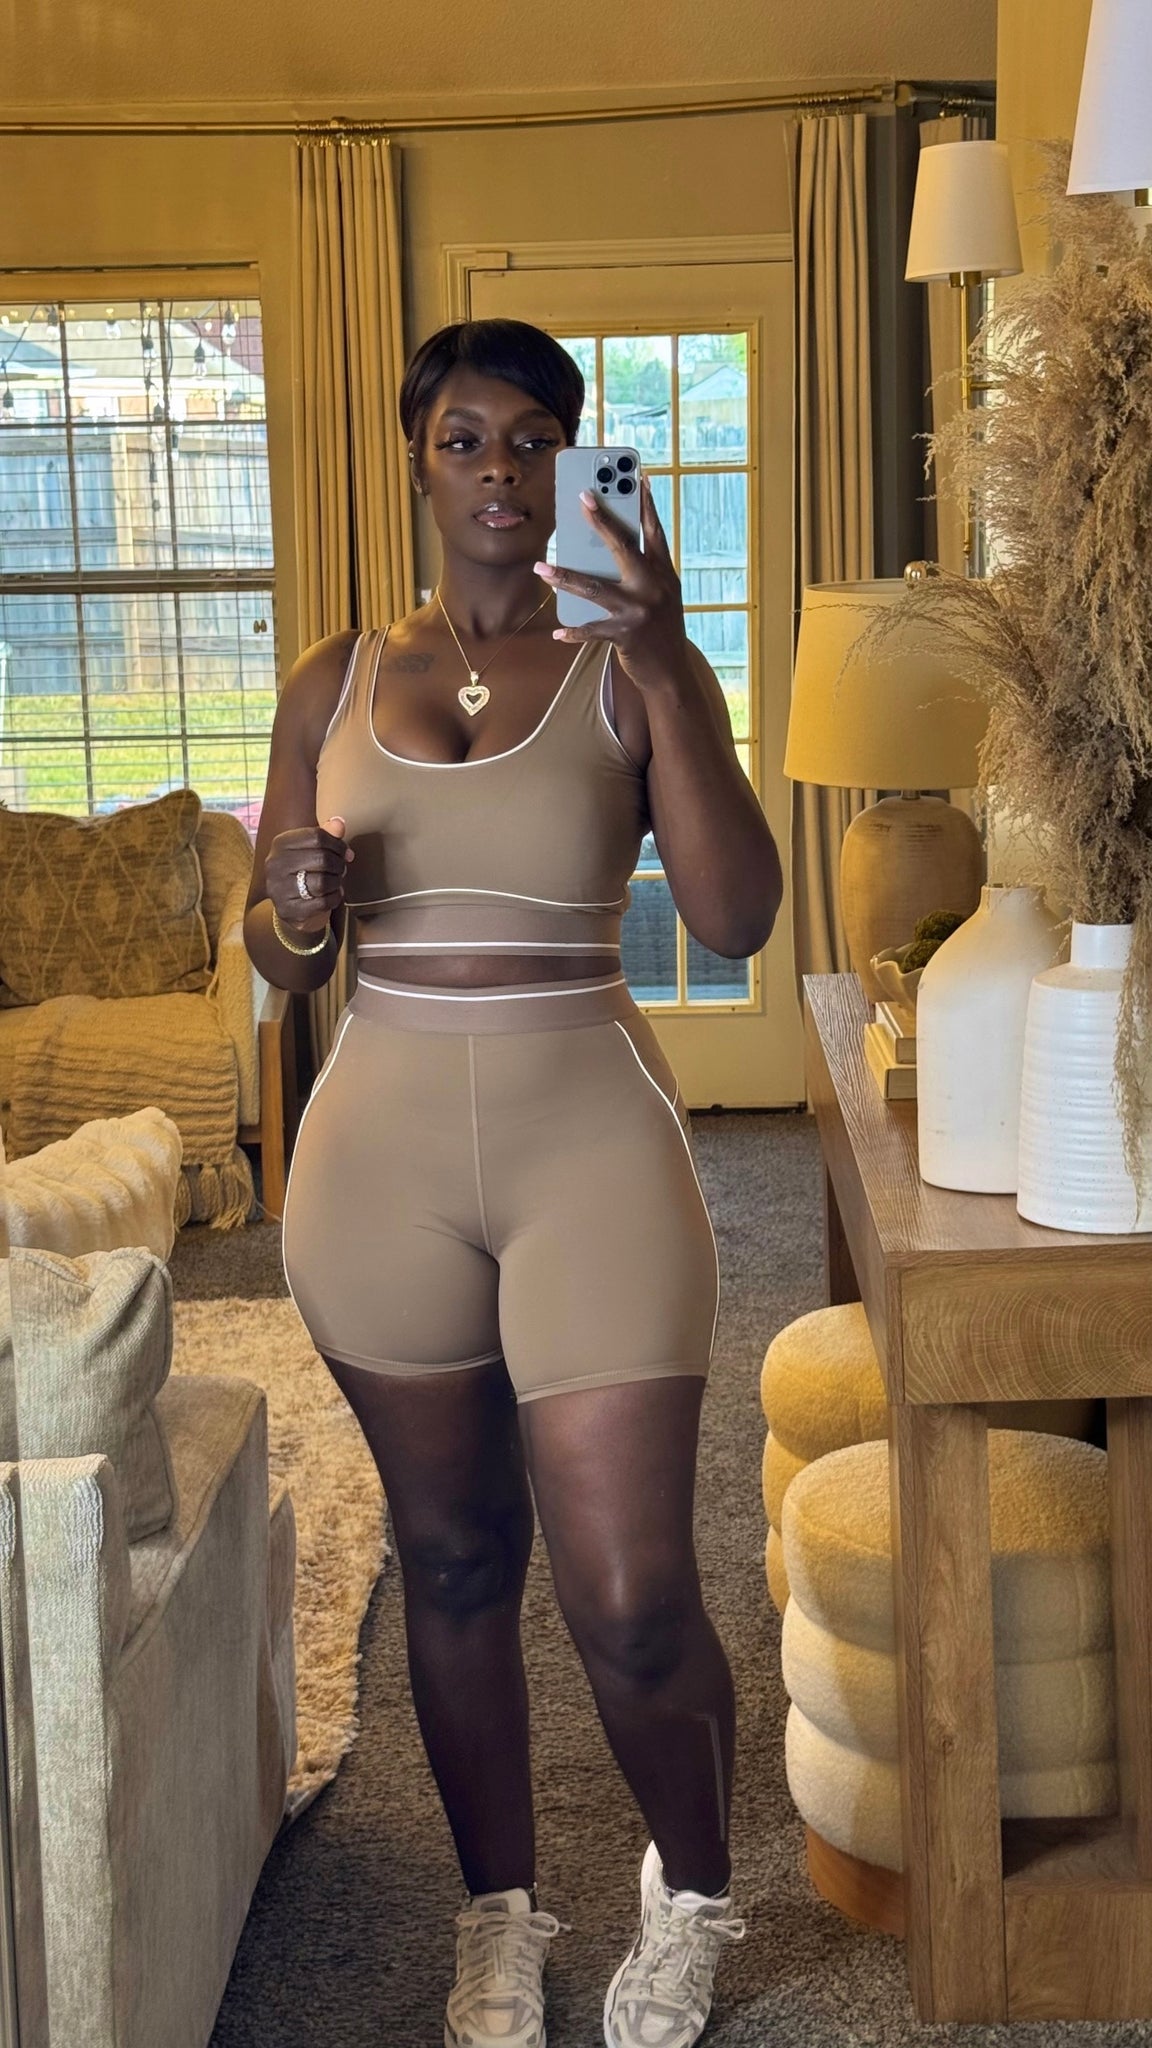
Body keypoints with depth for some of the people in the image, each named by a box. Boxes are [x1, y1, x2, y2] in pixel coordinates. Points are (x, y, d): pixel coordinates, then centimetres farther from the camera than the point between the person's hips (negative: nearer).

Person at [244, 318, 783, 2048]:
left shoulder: (633, 673, -1)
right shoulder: (334, 683, 7)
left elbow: (736, 919, -15)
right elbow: (277, 955, 12)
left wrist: (666, 665, -23)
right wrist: (298, 906, -12)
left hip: (590, 1143, -3)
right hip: (382, 1145, 3)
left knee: (630, 1598, -4)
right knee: (452, 1563, 14)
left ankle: (693, 1893, 26)